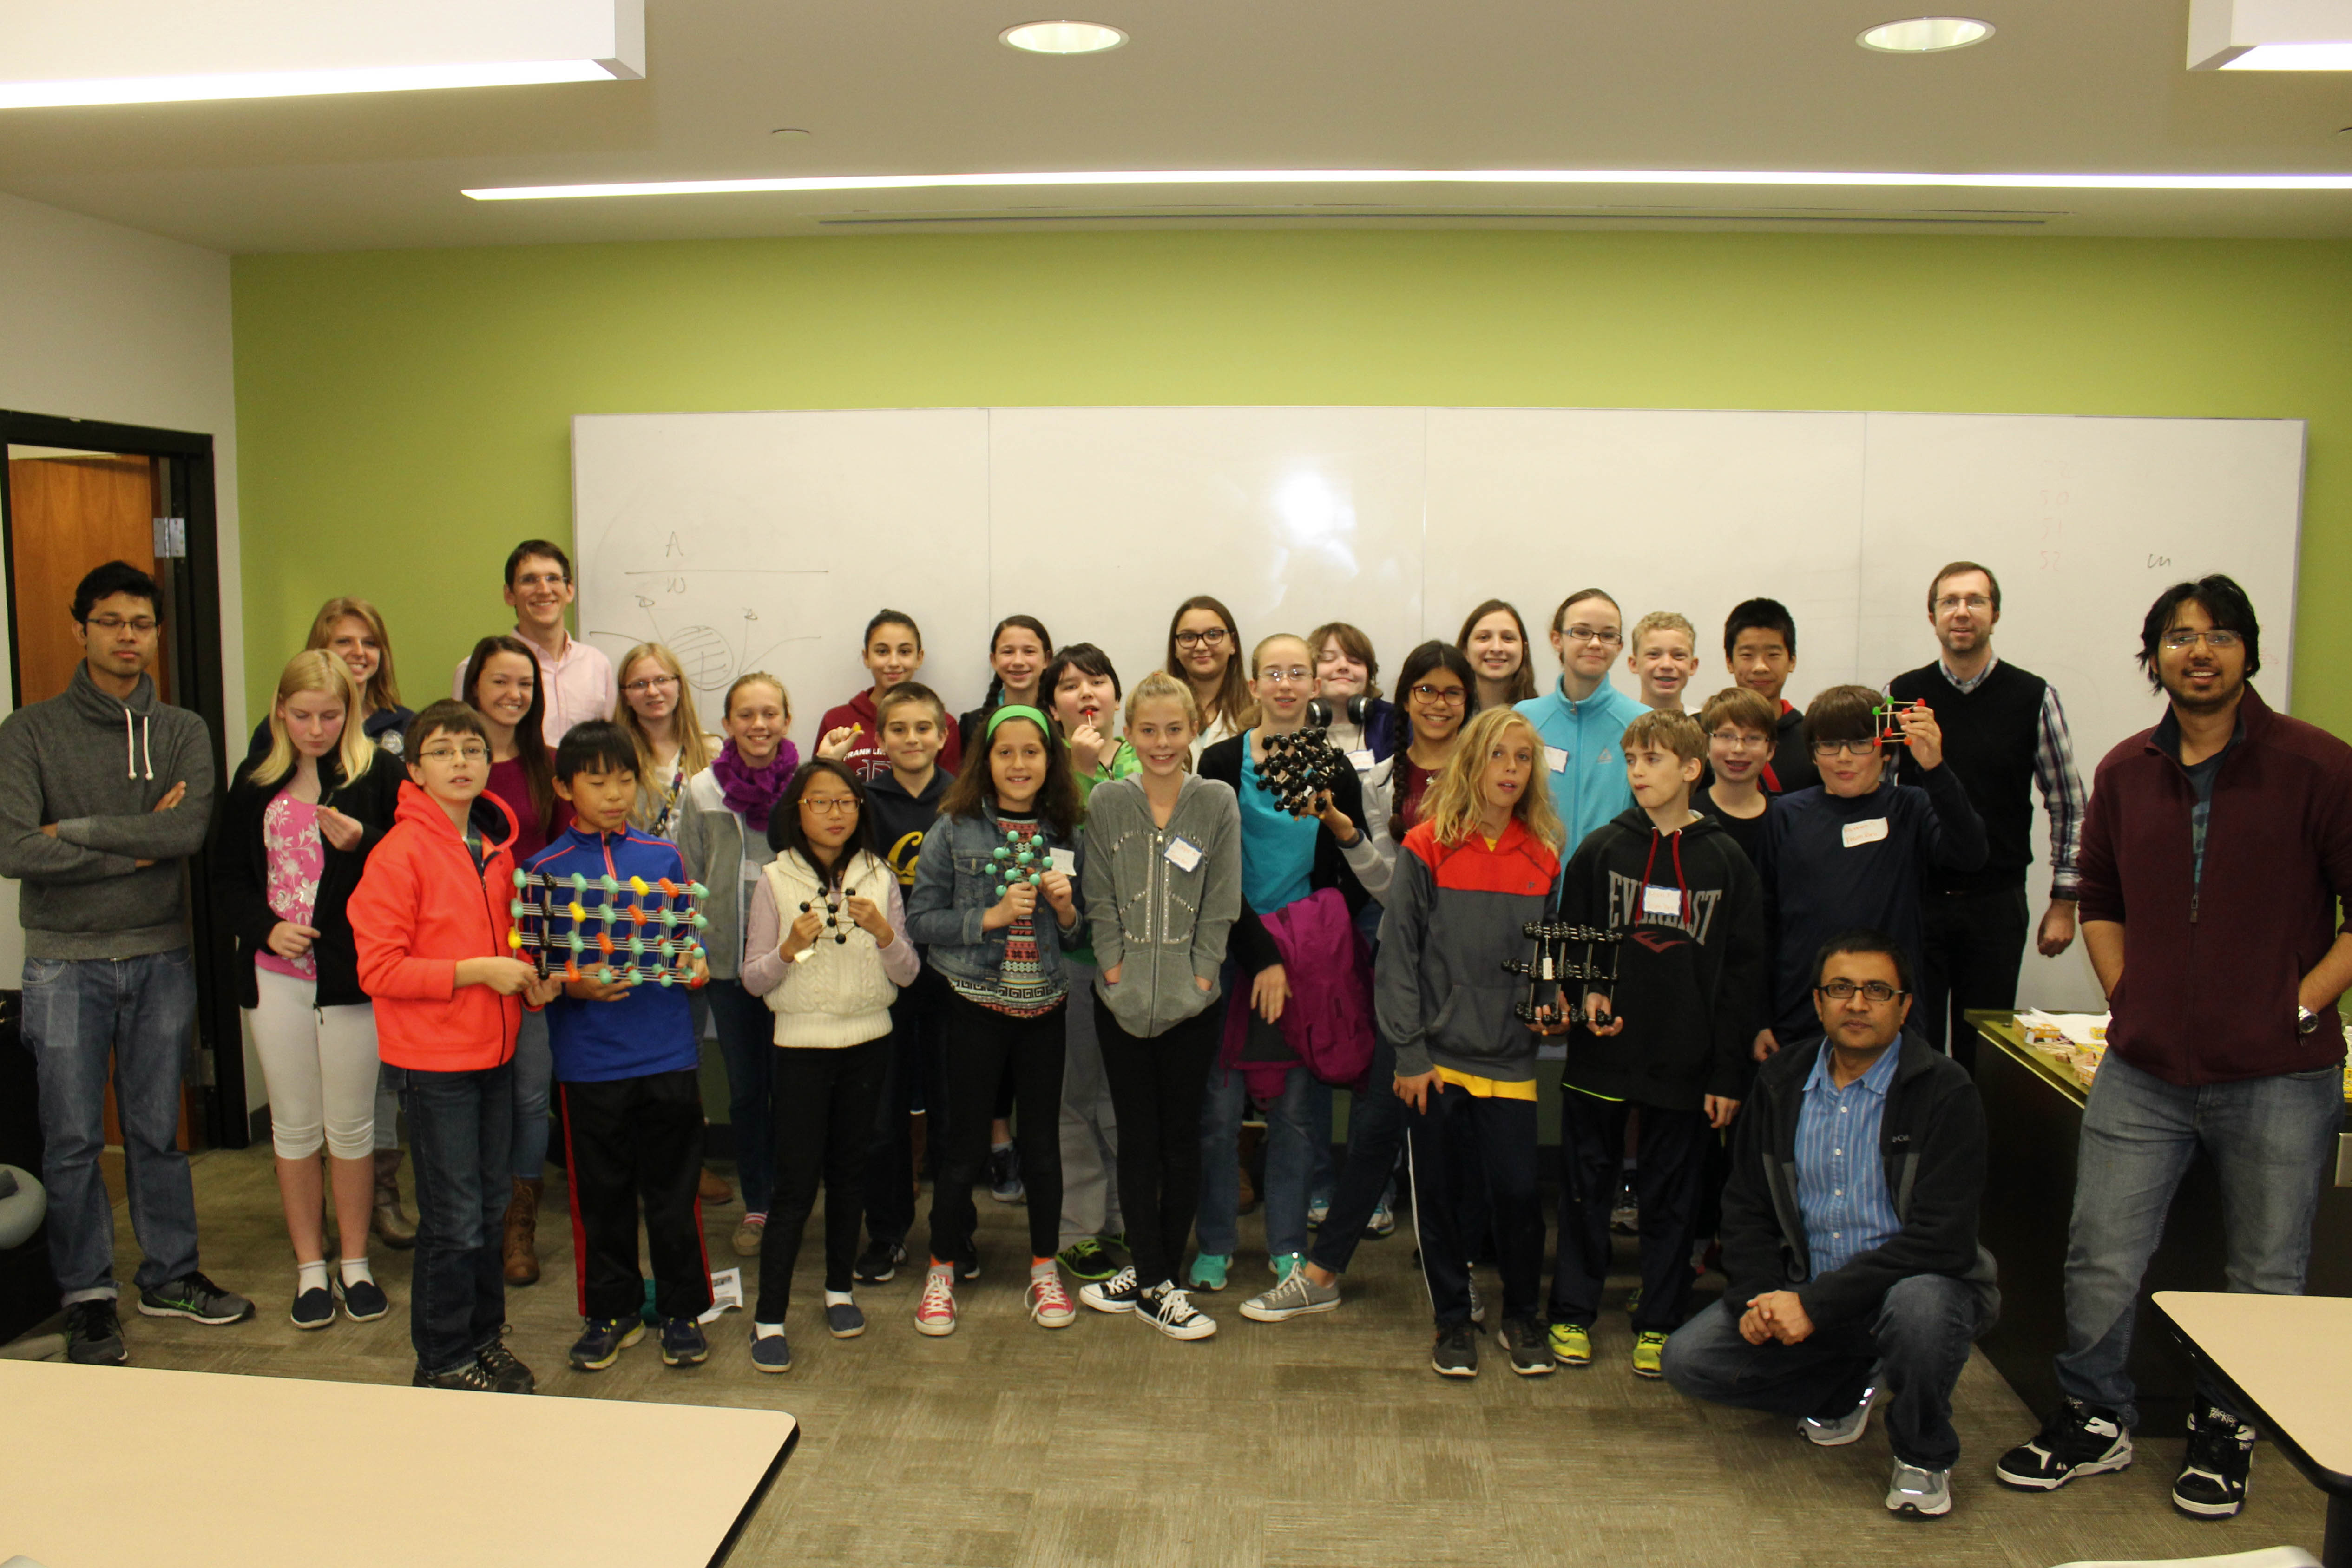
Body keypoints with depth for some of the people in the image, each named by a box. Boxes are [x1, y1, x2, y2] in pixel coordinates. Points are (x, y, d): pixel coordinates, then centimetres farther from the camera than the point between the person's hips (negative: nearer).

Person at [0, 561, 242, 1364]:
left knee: (157, 1131, 13)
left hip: (160, 957, 2)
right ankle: (87, 1296, 19)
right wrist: (135, 847, -14)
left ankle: (170, 1274, 26)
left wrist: (76, 830, -15)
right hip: (65, 963, -2)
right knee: (73, 1140, 5)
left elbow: (190, 829, -14)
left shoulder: (182, 732, 4)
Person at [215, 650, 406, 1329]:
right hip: (276, 976, 3)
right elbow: (227, 876, 10)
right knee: (294, 1125, 10)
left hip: (352, 974, -3)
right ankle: (310, 1268, 23)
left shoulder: (381, 774, -3)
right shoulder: (255, 782, 7)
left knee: (351, 1125, 7)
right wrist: (265, 928, -7)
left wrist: (362, 841, -25)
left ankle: (355, 1262, 22)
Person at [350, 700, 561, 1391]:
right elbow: (379, 969, -17)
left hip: (494, 1052, 7)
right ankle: (443, 1361, 17)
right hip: (432, 1059, -7)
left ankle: (484, 1335, 29)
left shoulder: (497, 848, 8)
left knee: (488, 1205, 15)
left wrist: (529, 981, 1)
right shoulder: (400, 853, -14)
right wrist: (477, 971, -21)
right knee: (454, 1219, 1)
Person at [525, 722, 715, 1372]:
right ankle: (612, 1312, 27)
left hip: (668, 1054, 1)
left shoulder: (664, 856, 6)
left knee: (674, 1189, 8)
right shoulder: (546, 870, 1)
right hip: (590, 1062, -1)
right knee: (601, 1195, 10)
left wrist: (695, 965, -8)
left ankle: (681, 1311, 23)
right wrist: (573, 985, -17)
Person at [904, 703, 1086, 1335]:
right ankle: (943, 1270, 21)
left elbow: (1082, 937, 12)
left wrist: (1066, 910, -9)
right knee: (965, 1141, 5)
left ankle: (1044, 1269, 26)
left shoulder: (1065, 833, 5)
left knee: (1043, 1140, 9)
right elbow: (920, 917, -6)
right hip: (975, 1003, -2)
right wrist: (992, 917, -16)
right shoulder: (955, 829, -4)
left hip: (1045, 1005, 3)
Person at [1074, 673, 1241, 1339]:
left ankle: (1154, 1276, 19)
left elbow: (1220, 906, -2)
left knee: (1181, 1135, 7)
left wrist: (1197, 980, -8)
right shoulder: (1107, 803, 2)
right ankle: (1152, 1280, 15)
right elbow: (1100, 902, 1)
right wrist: (1118, 977, -7)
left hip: (1193, 1003, 0)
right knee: (1137, 1137, 6)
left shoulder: (1218, 802, 0)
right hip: (1122, 1002, 0)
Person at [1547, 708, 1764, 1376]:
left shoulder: (1727, 861, 0)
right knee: (1587, 1187, 9)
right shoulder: (1601, 851, 1)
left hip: (1685, 1064, 0)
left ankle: (1659, 1322, 24)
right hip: (1601, 1054, 0)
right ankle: (1573, 1313, 23)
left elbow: (1744, 972, 1)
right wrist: (1586, 993, -14)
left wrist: (1729, 1073, -2)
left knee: (1672, 1196, 9)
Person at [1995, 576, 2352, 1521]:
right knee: (2100, 1257, 6)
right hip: (2144, 1069, 3)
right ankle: (2095, 1420, 26)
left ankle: (2225, 1431, 33)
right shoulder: (2126, 773, 6)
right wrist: (2127, 1000, 8)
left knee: (2266, 1275, 12)